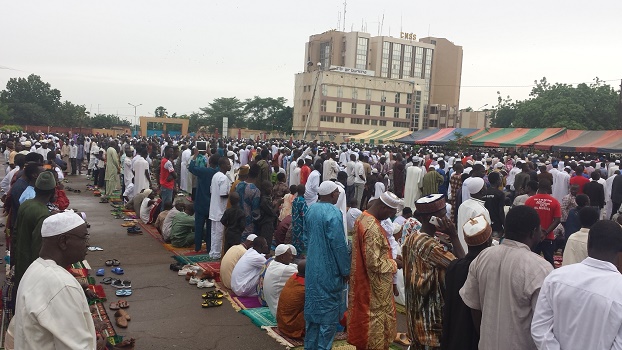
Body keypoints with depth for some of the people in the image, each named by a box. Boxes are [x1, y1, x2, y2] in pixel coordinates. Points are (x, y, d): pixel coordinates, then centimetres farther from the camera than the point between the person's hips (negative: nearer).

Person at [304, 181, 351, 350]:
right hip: (329, 269, -8)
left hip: (312, 267, 8)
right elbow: (339, 245, -19)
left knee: (313, 307, 17)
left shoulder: (311, 210, 4)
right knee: (328, 310, 5)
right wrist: (346, 270, -9)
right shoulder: (333, 213, -20)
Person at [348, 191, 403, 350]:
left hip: (363, 282, 9)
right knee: (375, 325, 6)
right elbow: (374, 263, -27)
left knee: (365, 320, 21)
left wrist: (390, 259, 8)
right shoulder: (372, 228, -27)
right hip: (374, 287, -9)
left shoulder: (362, 218, 4)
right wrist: (394, 264, -11)